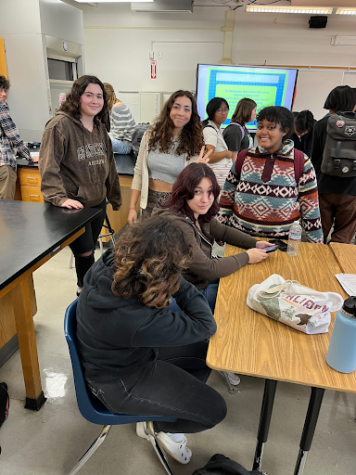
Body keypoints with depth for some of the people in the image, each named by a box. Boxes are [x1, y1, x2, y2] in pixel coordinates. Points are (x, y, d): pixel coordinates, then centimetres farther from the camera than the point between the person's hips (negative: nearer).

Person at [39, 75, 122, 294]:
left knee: (88, 251, 17)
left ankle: (85, 290, 36)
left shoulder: (100, 128, 10)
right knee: (85, 254, -2)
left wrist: (115, 198, 19)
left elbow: (108, 166, 16)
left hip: (98, 202, 7)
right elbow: (49, 166, -18)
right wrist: (59, 197, -26)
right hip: (73, 205, -7)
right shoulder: (60, 124, -13)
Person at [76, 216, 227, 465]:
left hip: (125, 352, 8)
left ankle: (168, 405, 30)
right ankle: (161, 425, 27)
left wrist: (174, 280, -15)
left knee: (206, 353, 13)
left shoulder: (109, 265, -21)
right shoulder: (137, 320, -43)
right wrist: (175, 281, -26)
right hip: (119, 381, -7)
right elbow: (205, 325, -28)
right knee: (214, 409, -2)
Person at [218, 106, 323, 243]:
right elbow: (227, 196, 8)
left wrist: (316, 245, 2)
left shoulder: (301, 163, -4)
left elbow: (310, 207, 0)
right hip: (240, 236, 2)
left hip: (282, 240, -1)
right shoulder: (244, 158, 2)